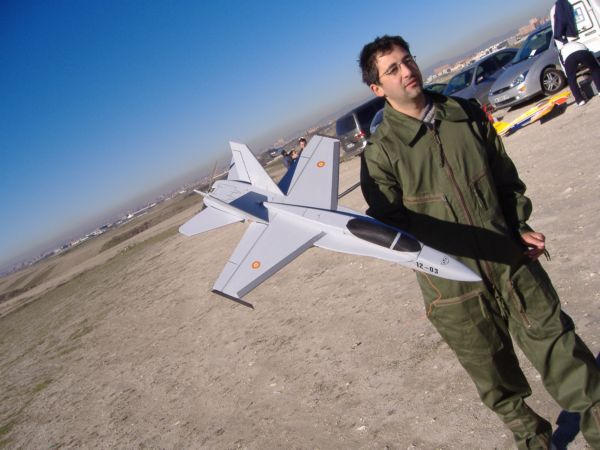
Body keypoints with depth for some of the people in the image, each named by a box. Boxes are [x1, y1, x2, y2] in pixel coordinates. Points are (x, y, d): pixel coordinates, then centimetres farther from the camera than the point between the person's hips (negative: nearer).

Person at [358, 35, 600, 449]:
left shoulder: (466, 114, 3)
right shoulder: (380, 153, -9)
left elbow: (505, 177, 13)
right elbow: (388, 224, -7)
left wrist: (519, 226, 5)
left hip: (512, 262, 3)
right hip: (454, 284, -2)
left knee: (559, 348, 9)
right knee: (496, 377, 17)